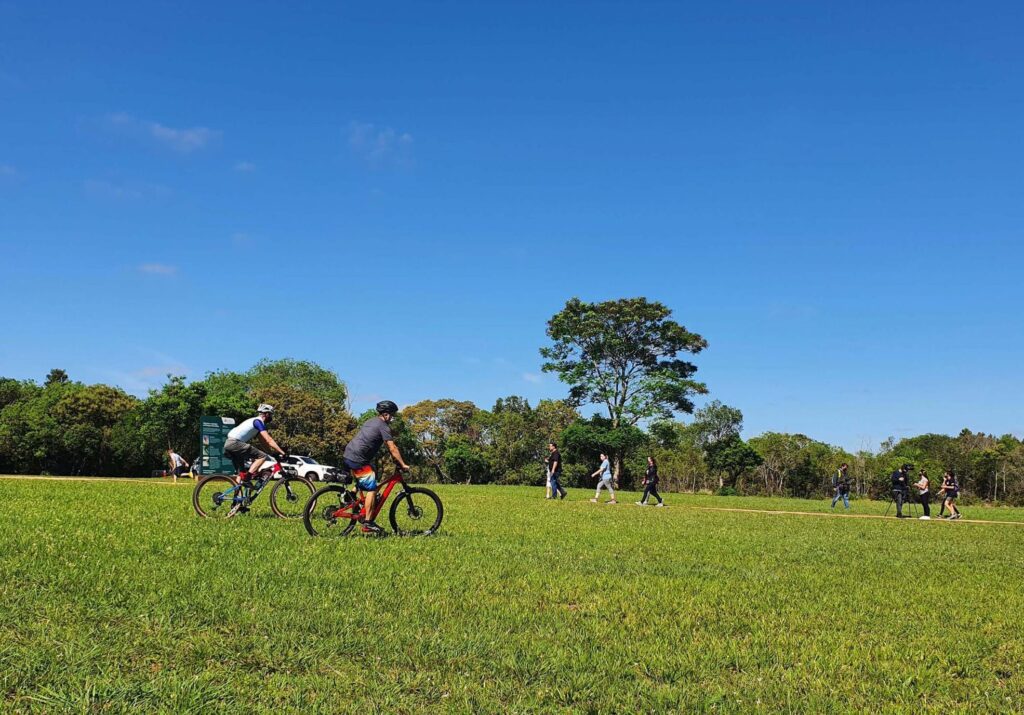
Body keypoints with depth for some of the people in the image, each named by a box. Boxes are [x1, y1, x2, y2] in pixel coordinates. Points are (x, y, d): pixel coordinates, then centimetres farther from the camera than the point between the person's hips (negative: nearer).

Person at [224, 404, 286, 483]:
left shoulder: (255, 421, 24)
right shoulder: (258, 422, -7)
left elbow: (265, 441, 27)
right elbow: (269, 440, -14)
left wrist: (275, 452, 24)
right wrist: (282, 452, -14)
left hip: (228, 444, 10)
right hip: (235, 443, -10)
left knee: (242, 473, 16)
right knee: (262, 456, -12)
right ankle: (247, 477, -18)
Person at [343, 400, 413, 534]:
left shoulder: (370, 421, 21)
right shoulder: (383, 426, -8)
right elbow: (392, 448, -13)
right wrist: (403, 465, -6)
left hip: (348, 455, 10)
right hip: (358, 460, -10)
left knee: (361, 485, 26)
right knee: (371, 489, -7)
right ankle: (368, 524, -6)